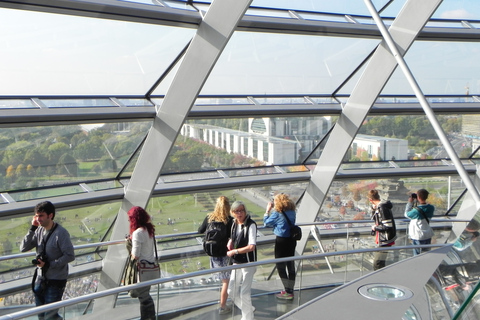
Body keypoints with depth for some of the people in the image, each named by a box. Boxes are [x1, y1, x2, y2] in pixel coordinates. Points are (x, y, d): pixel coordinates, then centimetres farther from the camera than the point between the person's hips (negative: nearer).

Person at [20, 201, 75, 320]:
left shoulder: (61, 233, -19)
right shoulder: (39, 230, 0)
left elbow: (70, 256, -19)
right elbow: (23, 248, -6)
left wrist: (49, 265, -21)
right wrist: (32, 228, -13)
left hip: (56, 281, -7)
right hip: (40, 279, 7)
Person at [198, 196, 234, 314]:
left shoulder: (209, 218, -3)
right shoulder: (230, 220, -16)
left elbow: (200, 231, 8)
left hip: (211, 252, 5)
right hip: (224, 254, -5)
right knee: (226, 281, 7)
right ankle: (223, 307, 10)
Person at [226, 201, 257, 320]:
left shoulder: (251, 225, -17)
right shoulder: (234, 223, 4)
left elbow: (251, 247, -24)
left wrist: (234, 251, -17)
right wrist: (230, 242, 2)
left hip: (248, 263, -8)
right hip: (236, 263, 8)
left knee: (244, 293, -1)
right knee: (231, 291, 13)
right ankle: (249, 309, 34)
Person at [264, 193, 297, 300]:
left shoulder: (277, 213, -15)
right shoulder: (292, 211, 4)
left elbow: (266, 222, -5)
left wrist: (268, 210, 6)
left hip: (281, 240, -7)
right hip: (292, 239, 7)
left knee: (280, 265, 2)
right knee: (290, 264, 14)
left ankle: (288, 292, 3)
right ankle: (290, 289, 23)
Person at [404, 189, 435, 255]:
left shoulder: (416, 211, -25)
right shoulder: (431, 208, -7)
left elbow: (407, 214, -6)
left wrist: (410, 202, -3)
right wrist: (417, 202, 5)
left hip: (418, 236, -6)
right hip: (428, 235, 6)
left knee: (418, 255, 7)